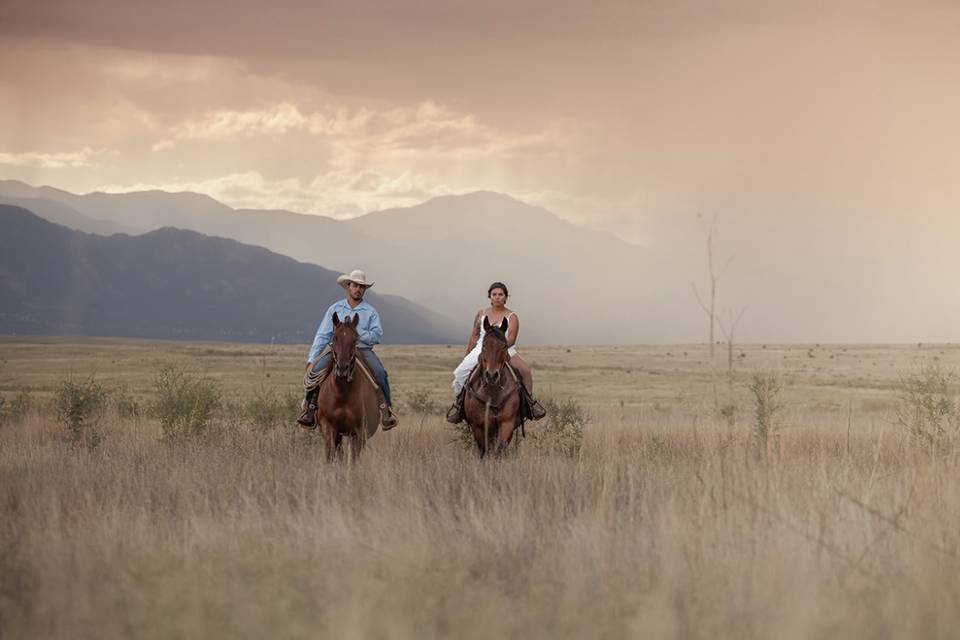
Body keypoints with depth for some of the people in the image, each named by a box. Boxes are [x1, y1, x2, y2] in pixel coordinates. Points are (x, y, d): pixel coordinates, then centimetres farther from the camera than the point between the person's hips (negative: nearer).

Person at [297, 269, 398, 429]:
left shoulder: (370, 312, 7)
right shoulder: (335, 309, 9)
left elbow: (377, 336, -3)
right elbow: (322, 336, 7)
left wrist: (355, 332, -16)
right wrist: (311, 360, -1)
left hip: (363, 350, -1)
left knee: (380, 373, -28)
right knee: (315, 371, -24)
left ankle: (386, 410, -19)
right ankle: (309, 409, -13)